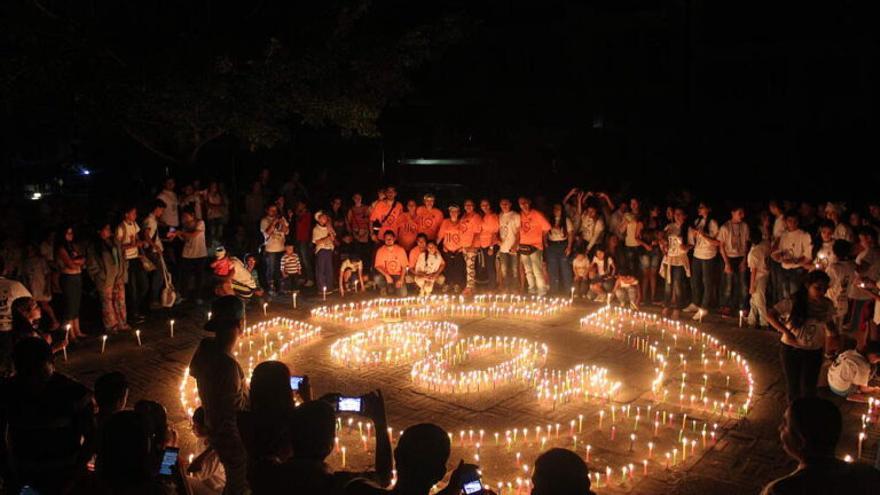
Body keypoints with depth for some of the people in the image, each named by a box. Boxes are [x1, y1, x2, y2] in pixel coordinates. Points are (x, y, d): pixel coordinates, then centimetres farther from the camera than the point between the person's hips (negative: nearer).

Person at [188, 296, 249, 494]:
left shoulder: (205, 346, -12)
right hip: (230, 434, -8)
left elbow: (193, 370, 10)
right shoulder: (228, 365, -38)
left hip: (213, 423, 8)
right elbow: (239, 404, -27)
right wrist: (246, 387, -12)